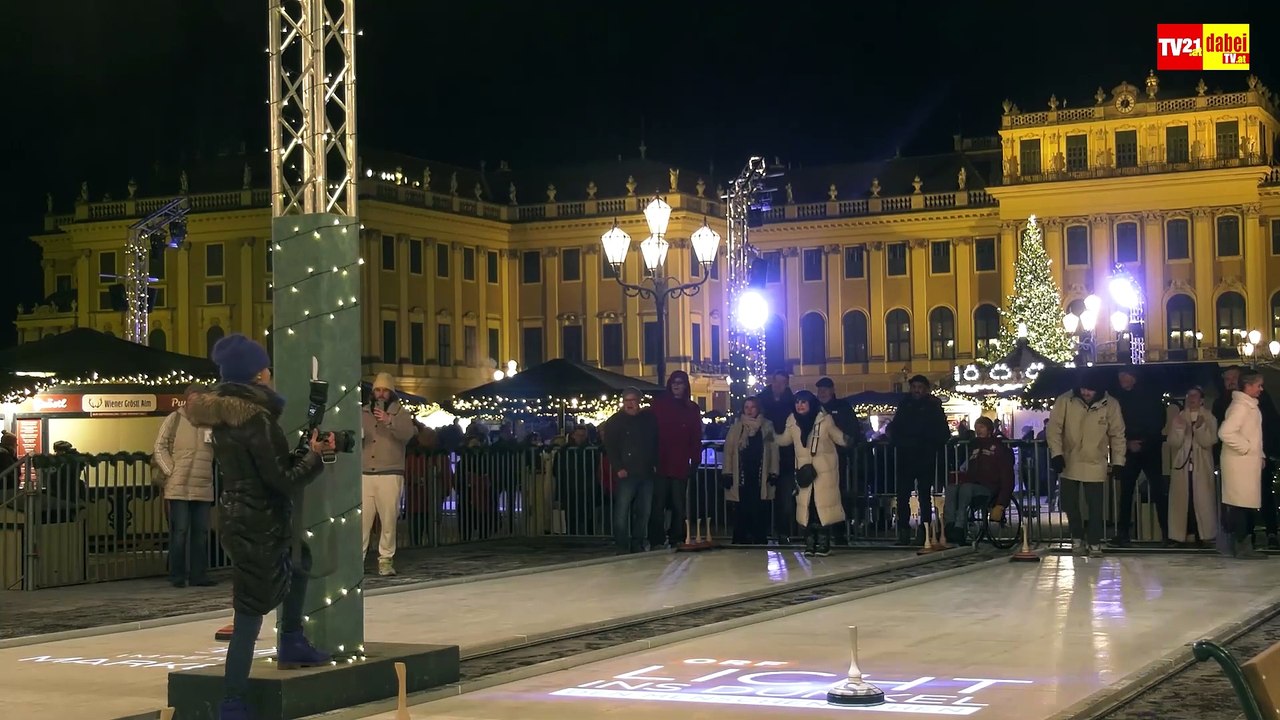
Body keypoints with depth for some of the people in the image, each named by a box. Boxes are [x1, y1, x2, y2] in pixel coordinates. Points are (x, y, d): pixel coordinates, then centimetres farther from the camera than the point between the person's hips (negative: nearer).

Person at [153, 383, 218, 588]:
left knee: (201, 532, 5)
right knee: (179, 532, -2)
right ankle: (177, 576, 4)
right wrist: (171, 471, -8)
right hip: (179, 487, -4)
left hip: (203, 488, 4)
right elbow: (160, 447, -1)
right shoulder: (175, 419, 0)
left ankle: (198, 575, 11)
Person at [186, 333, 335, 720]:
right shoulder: (256, 418, -20)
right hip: (259, 525, -10)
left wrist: (305, 453, 12)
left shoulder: (224, 416, 8)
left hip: (237, 517, 10)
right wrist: (314, 456, -3)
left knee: (300, 558, 32)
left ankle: (292, 645, 37)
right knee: (250, 614, -5)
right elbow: (283, 480, -18)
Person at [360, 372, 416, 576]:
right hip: (365, 474, 2)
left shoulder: (400, 413, 8)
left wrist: (389, 421, -25)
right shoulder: (362, 413, 17)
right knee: (361, 518, -5)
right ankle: (357, 558, -1)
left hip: (390, 475, -2)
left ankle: (386, 560, 3)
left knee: (389, 519, -4)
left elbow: (407, 433, -10)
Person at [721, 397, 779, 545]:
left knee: (760, 509, -1)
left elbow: (773, 450, 5)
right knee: (742, 509, 0)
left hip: (760, 476, 0)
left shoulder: (767, 427, 8)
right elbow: (728, 450, 5)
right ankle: (741, 539, 6)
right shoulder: (736, 428, 8)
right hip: (741, 476, 0)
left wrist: (773, 473, -2)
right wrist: (728, 473, -2)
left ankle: (760, 539, 6)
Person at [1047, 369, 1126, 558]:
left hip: (1095, 465, -1)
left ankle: (1094, 543, 11)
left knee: (1095, 506, -2)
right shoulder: (1064, 401, -10)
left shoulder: (1110, 405, -7)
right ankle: (1077, 539, 26)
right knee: (1070, 504, 8)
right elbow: (1054, 428, -6)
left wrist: (1118, 461, 0)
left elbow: (1117, 434, 2)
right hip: (1069, 463, 1)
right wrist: (1056, 453, -15)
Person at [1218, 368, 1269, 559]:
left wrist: (1259, 455, 14)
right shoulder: (1240, 406, -15)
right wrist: (1245, 447, -17)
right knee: (1241, 503, -7)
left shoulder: (1250, 405, 16)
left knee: (1246, 504, 10)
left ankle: (1240, 544, 13)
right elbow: (1225, 432, -26)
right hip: (1239, 463, -10)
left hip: (1247, 462, 10)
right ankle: (1242, 546, -5)